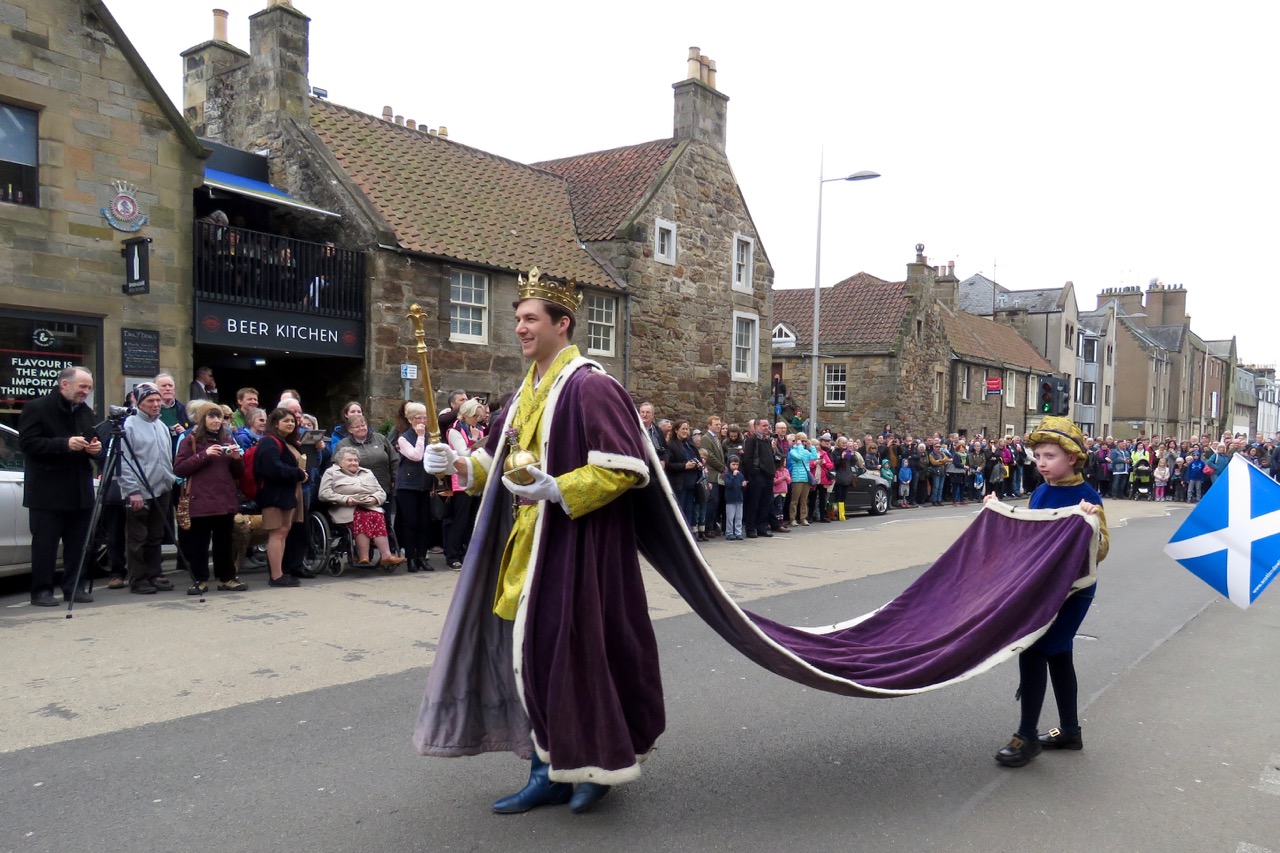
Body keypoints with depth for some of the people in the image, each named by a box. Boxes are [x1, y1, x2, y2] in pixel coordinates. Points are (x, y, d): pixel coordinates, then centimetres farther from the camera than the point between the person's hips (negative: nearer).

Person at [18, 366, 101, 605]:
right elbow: (27, 442, -13)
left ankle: (75, 586, 15)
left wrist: (95, 448, 1)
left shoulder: (86, 412, 15)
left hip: (79, 491, 6)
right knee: (44, 544, -1)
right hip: (47, 491, -6)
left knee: (78, 544, 7)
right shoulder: (36, 408, -5)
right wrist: (65, 444, -22)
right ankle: (41, 591, 7)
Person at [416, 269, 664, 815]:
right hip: (526, 551, 9)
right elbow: (499, 464, 21)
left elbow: (625, 468, -19)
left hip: (573, 550, -8)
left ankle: (600, 761, 22)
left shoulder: (590, 387, -13)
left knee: (571, 651, 0)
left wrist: (555, 490, -27)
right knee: (530, 653, 10)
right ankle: (549, 772, 23)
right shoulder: (526, 394, 14)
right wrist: (459, 465, 3)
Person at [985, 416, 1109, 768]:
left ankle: (1027, 736, -2)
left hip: (1071, 589, -8)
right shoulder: (1039, 493, 6)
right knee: (1057, 652, 16)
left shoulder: (1087, 497, -15)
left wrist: (1091, 521, -36)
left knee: (1033, 649, -12)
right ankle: (1069, 731, 30)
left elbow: (1099, 552, -20)